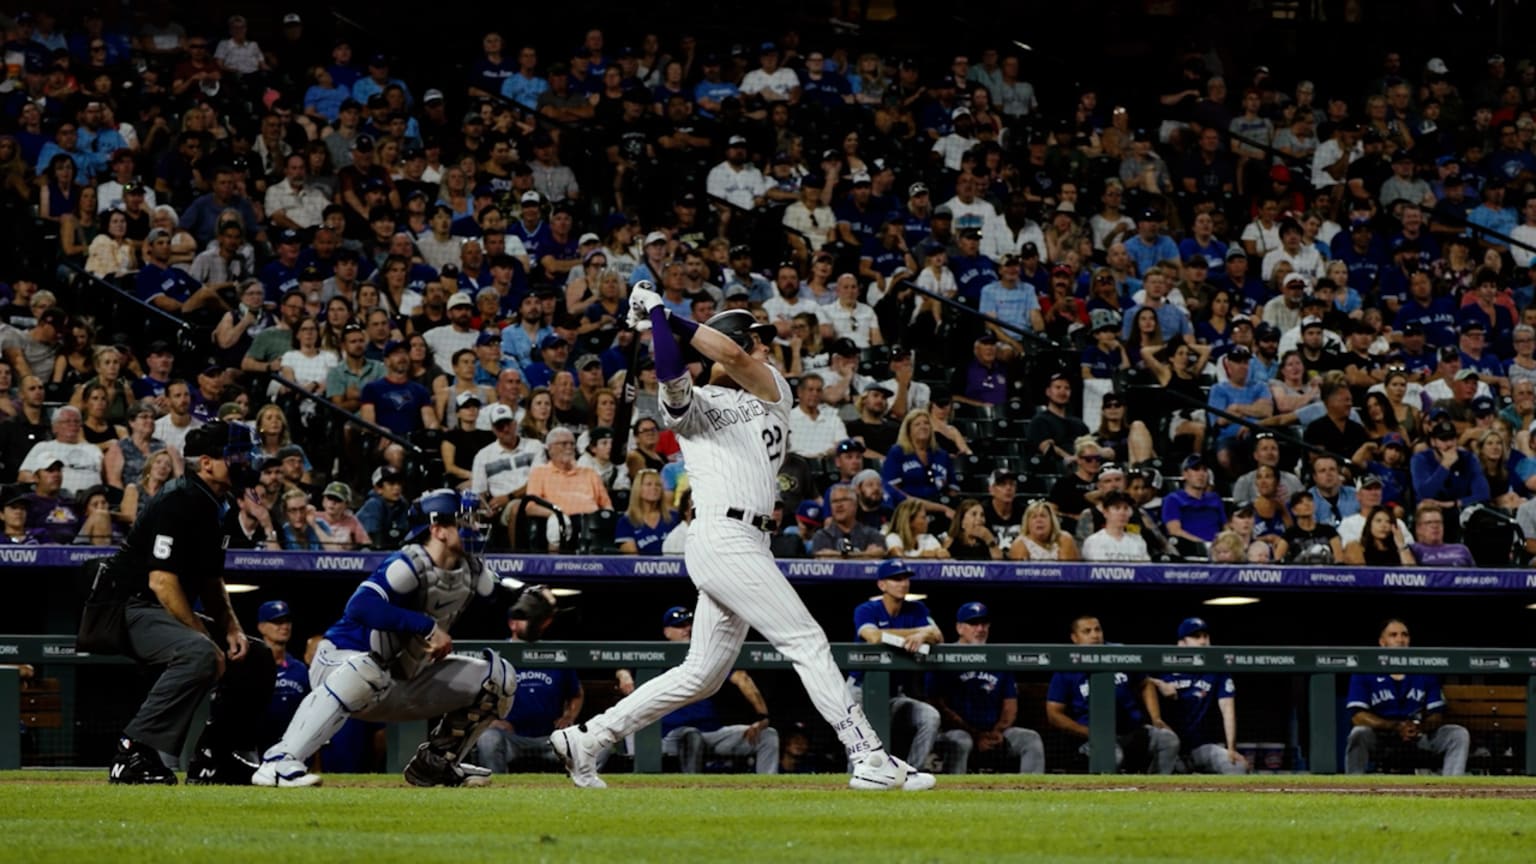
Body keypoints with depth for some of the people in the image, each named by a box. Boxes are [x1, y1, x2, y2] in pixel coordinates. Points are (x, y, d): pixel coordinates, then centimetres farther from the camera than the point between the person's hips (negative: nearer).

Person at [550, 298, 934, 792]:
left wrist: (668, 316, -3)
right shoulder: (694, 405, 3)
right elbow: (671, 377, -21)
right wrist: (657, 317, -16)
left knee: (701, 676, 9)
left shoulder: (772, 392, 20)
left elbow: (734, 357, 1)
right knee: (807, 643, -10)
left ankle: (587, 739, 15)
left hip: (749, 546, 8)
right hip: (722, 540, -8)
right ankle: (870, 759, -12)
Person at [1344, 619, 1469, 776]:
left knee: (1458, 734, -16)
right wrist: (1395, 726, -25)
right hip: (1379, 738, -3)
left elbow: (1437, 715, 4)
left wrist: (1420, 727, -21)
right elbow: (1358, 716, -13)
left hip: (1418, 738, 3)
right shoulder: (1365, 673, -3)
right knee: (1359, 733, -35)